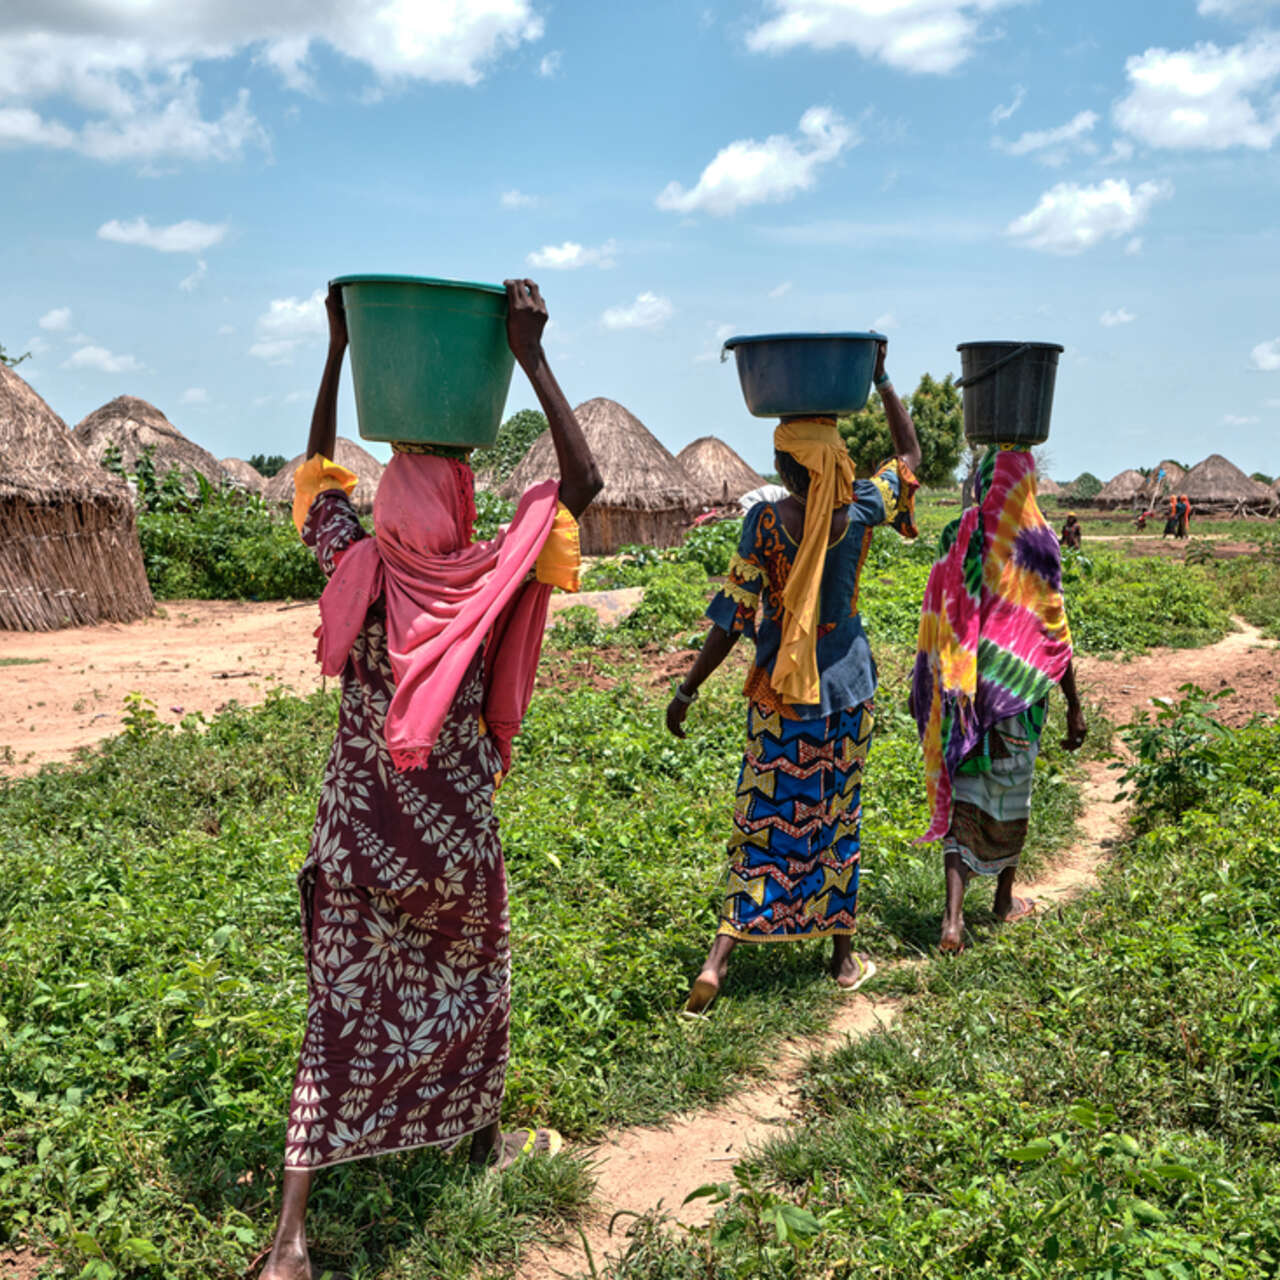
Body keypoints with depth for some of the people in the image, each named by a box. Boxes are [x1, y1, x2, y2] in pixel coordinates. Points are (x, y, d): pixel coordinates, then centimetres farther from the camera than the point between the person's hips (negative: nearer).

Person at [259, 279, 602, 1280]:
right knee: (469, 989, 21)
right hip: (455, 838, -2)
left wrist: (339, 350, 9)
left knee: (343, 1014, 7)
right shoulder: (488, 581, -17)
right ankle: (483, 1137, 44)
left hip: (356, 834, 2)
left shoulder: (356, 568, -9)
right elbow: (582, 482, -14)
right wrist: (532, 354, -16)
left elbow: (318, 473, 10)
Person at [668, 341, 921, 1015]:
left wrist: (687, 690, -5)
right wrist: (880, 379, 18)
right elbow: (910, 456, 15)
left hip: (779, 691, -2)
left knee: (763, 819, 5)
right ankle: (843, 956, 24)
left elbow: (733, 618, -13)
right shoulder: (860, 510, -6)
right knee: (837, 819, 13)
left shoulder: (765, 520, -13)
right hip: (846, 686, 2)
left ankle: (720, 955, -3)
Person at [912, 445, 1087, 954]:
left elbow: (935, 620, 2)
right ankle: (1006, 899, 34)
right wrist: (1074, 705, -2)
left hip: (962, 685, 2)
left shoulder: (958, 536, -1)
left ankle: (953, 916, -10)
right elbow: (1053, 630, -8)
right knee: (1011, 791, 15)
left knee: (964, 792, 3)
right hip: (1017, 684, -2)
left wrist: (923, 683, 14)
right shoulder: (1035, 541, -9)